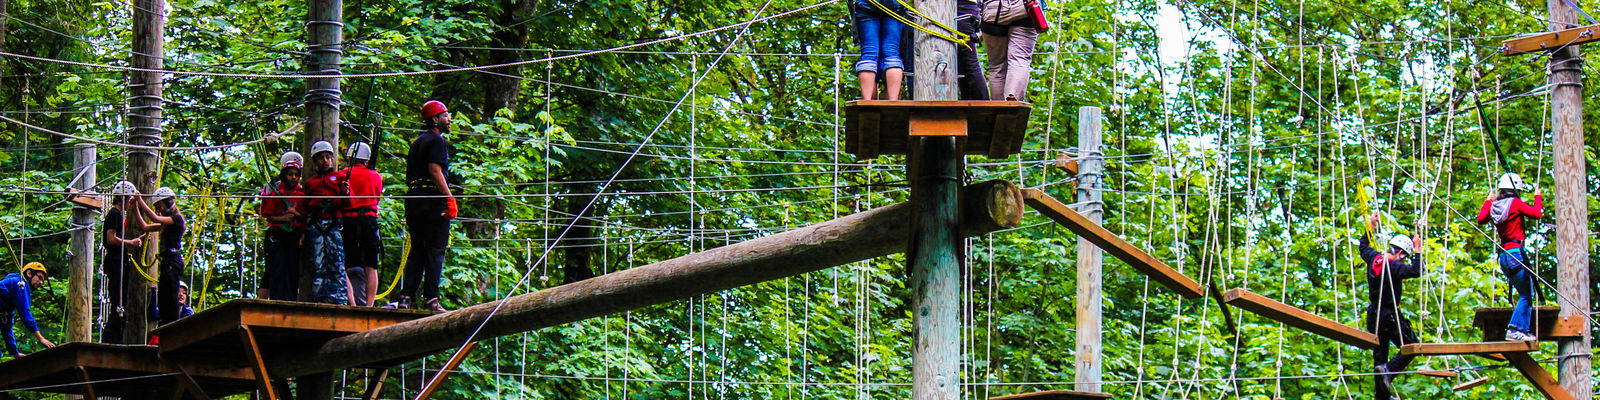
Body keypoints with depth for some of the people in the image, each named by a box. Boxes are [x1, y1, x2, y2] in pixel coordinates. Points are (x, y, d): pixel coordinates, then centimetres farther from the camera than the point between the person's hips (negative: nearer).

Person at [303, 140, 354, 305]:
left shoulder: (340, 177, 17)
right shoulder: (310, 182, 23)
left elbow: (347, 203, 7)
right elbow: (305, 207, 21)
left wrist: (345, 193, -15)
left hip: (334, 223, -2)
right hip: (315, 223, 2)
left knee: (336, 262, -10)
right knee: (318, 262, -4)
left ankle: (339, 298, -13)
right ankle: (320, 298, -4)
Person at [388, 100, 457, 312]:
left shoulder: (417, 142, 21)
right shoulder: (437, 141, -6)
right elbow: (435, 170, -18)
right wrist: (450, 198, -20)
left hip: (413, 199, 8)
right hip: (433, 200, -8)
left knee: (417, 251, 10)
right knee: (435, 251, -6)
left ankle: (406, 297, 3)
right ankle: (431, 299, -10)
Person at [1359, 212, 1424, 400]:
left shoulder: (1374, 259, 4)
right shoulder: (1394, 267, -19)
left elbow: (1364, 247, 24)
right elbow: (1416, 271, -29)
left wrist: (1370, 228, 29)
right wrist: (1417, 251, -18)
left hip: (1373, 314, 8)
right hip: (1389, 315, -8)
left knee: (1379, 354, 12)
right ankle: (1388, 370, -20)